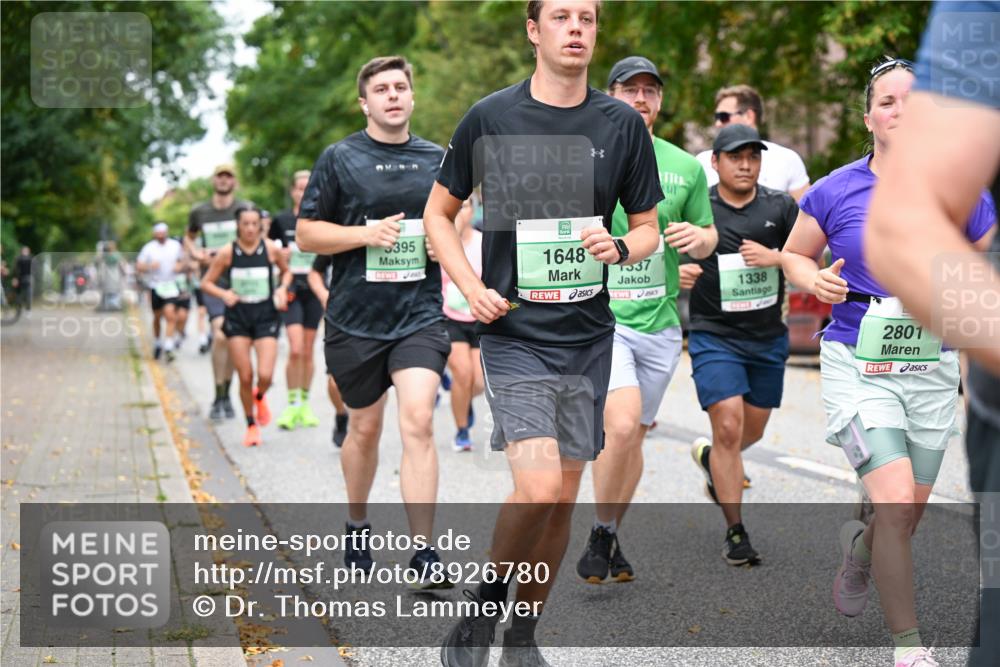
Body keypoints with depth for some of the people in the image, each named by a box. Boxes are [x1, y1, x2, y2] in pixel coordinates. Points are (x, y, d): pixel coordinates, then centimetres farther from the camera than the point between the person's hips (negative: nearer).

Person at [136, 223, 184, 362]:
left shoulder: (175, 245, 4)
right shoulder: (149, 248, -1)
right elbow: (138, 266, 0)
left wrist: (179, 266, -3)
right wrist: (150, 266, -19)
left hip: (170, 286, 0)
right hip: (155, 286, 1)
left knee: (170, 315, -15)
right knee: (157, 317, 11)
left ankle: (168, 348, -18)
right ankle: (157, 344, 32)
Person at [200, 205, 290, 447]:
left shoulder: (271, 249, -4)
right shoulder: (227, 252, -5)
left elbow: (285, 271, 15)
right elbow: (206, 283, 3)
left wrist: (282, 289, -5)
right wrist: (224, 294, -15)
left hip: (266, 316, 0)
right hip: (237, 318, 0)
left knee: (265, 375, -12)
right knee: (245, 377, 1)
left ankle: (260, 397, 26)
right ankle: (251, 425, 21)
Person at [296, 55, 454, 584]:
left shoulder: (437, 159, 8)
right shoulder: (339, 159, 0)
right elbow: (305, 235, -1)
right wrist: (367, 233, -14)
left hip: (420, 314, 1)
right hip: (356, 318, -1)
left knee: (418, 422, -15)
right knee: (365, 429, 12)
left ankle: (424, 552, -13)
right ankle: (357, 527, 37)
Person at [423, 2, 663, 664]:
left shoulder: (623, 124, 4)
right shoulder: (489, 118, -2)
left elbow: (648, 229, 11)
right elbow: (439, 213, 9)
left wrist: (621, 247, -12)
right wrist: (471, 286, -5)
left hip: (589, 337, 3)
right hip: (514, 333, -3)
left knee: (563, 502, 8)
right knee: (538, 487, -19)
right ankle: (484, 605, 8)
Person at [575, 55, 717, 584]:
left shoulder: (685, 167, 9)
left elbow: (707, 239, 17)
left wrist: (699, 236, -6)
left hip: (660, 322, 4)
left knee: (632, 437, 12)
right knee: (622, 423, -22)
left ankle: (611, 539, 29)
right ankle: (600, 536, -3)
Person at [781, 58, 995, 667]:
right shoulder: (836, 192, -4)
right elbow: (794, 253, 11)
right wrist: (814, 280, -10)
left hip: (932, 370, 3)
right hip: (860, 366, -3)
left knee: (910, 513, 12)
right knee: (897, 502, -17)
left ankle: (860, 547, 50)